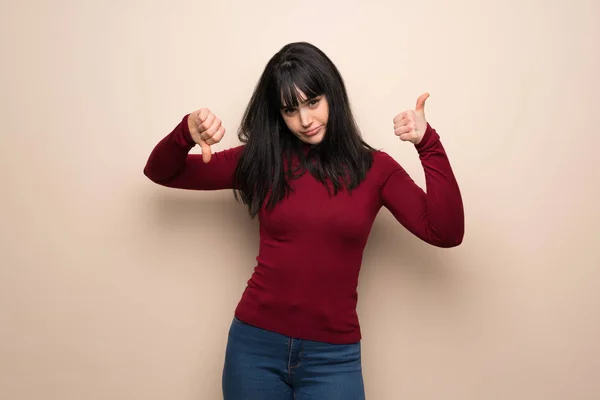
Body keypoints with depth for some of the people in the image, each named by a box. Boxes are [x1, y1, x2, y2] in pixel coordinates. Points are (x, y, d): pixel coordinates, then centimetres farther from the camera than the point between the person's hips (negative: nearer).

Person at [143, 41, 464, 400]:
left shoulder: (373, 168, -2)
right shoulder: (260, 161, 0)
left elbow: (446, 233, -11)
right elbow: (161, 173, 3)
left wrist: (428, 144, -18)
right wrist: (186, 133, -17)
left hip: (333, 356, -1)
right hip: (255, 344, 1)